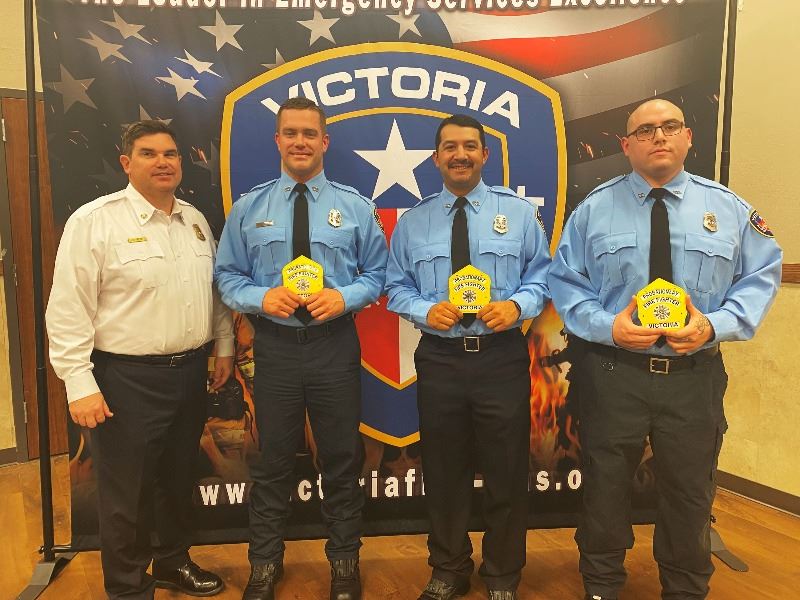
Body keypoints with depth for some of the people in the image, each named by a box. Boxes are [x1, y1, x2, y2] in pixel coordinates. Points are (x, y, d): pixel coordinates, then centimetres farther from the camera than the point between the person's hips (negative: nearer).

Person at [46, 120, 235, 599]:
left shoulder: (195, 220, 8)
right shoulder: (94, 221, -11)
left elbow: (215, 290, 16)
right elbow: (69, 310, -13)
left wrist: (224, 348, 15)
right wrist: (80, 383, -16)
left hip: (190, 371, 6)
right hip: (127, 379, -6)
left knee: (179, 481, 20)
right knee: (127, 493, 7)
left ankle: (173, 561, 42)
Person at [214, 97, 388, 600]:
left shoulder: (354, 206, 2)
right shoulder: (249, 207, 3)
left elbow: (377, 272, 4)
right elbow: (228, 276, 5)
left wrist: (345, 296, -15)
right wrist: (261, 297, -14)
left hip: (336, 346, 0)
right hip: (275, 346, 1)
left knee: (342, 459, 12)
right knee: (274, 460, 12)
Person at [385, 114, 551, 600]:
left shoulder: (519, 211, 4)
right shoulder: (413, 221, 7)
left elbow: (542, 274, 4)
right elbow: (397, 287, 8)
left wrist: (517, 305, -15)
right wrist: (426, 310, -12)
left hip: (503, 357, -1)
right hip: (438, 358, 1)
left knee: (507, 470, 9)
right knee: (443, 471, 13)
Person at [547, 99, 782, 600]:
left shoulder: (728, 207, 3)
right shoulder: (595, 208, 0)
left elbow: (761, 277, 3)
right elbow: (565, 281, 0)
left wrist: (715, 325, -15)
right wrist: (606, 324, -17)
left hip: (695, 375, 1)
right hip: (612, 373, -1)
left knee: (690, 494, 16)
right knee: (606, 488, 14)